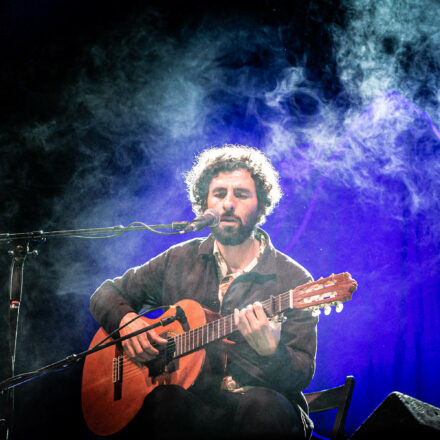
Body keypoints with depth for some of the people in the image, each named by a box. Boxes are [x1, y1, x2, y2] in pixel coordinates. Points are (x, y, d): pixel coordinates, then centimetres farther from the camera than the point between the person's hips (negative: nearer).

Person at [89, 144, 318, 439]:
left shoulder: (293, 280, 0)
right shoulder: (180, 261, 11)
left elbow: (301, 377, -6)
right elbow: (107, 294, 20)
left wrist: (270, 351, -29)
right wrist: (126, 321, -3)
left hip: (253, 406, 0)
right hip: (188, 402, 0)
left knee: (264, 406, -36)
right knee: (163, 399, -36)